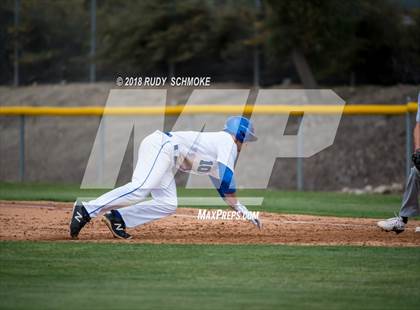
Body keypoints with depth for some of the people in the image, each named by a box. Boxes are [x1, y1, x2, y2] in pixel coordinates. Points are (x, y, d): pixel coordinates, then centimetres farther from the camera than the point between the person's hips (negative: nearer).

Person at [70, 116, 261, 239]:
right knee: (140, 188, -27)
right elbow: (227, 177, -8)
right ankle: (86, 211, -37)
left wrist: (246, 213, 33)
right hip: (161, 145, -10)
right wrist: (240, 209, -5)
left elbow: (223, 187, 35)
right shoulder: (228, 141, 4)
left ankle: (118, 218, -11)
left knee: (168, 204, -2)